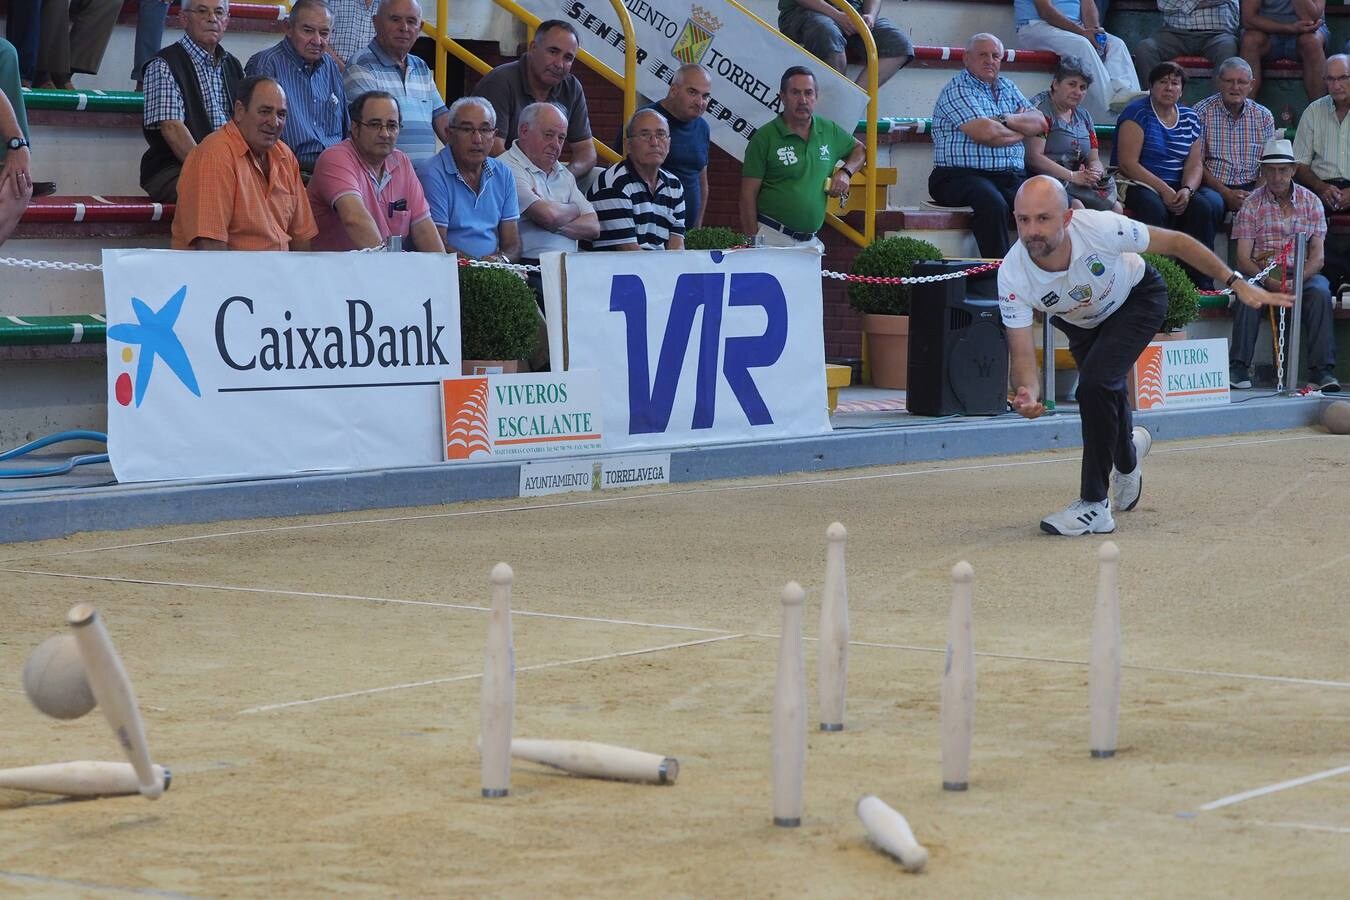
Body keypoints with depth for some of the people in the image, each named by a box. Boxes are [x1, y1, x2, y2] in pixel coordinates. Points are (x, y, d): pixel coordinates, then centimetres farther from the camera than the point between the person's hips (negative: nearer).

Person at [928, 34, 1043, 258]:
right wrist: (1020, 130, 4)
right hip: (964, 175, -6)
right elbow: (985, 133, -14)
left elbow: (1040, 123, 12)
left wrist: (1006, 120, -5)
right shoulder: (957, 90, -1)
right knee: (994, 204, -38)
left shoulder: (1007, 88, 23)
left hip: (1012, 177, 7)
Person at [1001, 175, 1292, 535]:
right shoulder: (1011, 276, -33)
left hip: (1137, 299, -4)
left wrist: (1236, 283, -23)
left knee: (1095, 383, -24)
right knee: (1104, 396, 15)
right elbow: (1022, 353, -30)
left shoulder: (1100, 228, -40)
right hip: (1081, 322, 4)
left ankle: (1094, 504, -14)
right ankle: (1128, 452, 54)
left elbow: (1176, 242, -24)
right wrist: (1027, 393, -52)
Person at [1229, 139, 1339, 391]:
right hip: (1262, 272, -1)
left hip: (1303, 273, 1)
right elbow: (1243, 259, -3)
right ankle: (1239, 367, -32)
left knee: (1320, 293, -31)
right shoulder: (1252, 205, 4)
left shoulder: (1311, 202, 7)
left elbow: (1318, 256, 1)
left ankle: (1322, 370, -33)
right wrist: (1270, 281, -22)